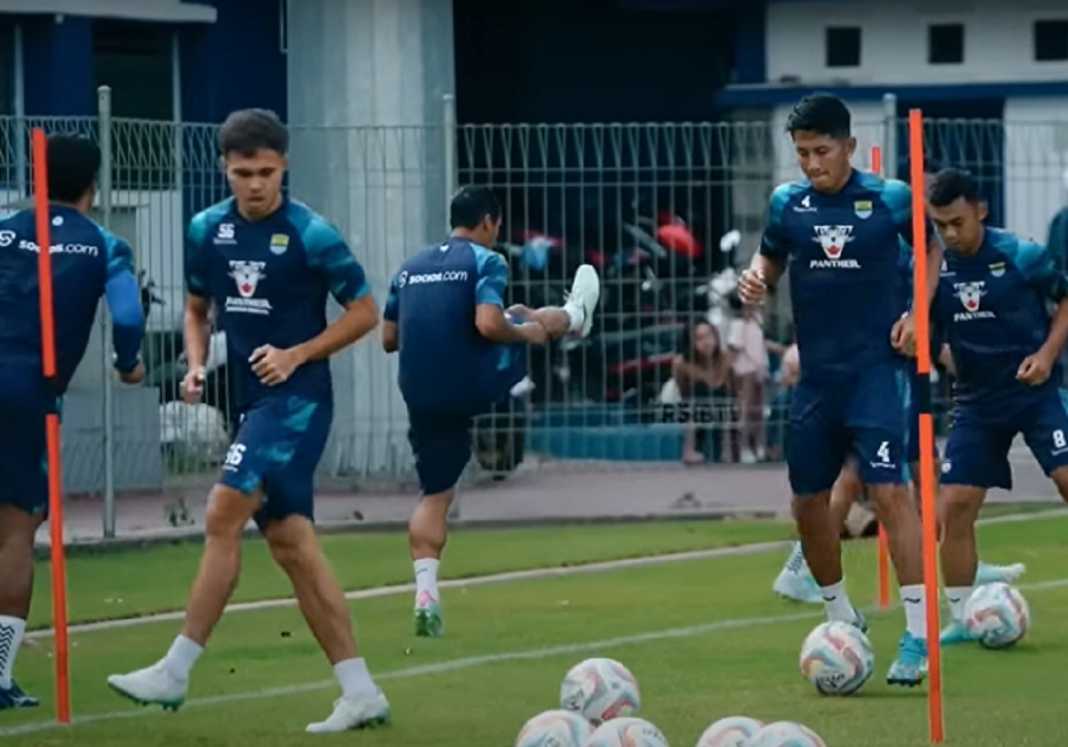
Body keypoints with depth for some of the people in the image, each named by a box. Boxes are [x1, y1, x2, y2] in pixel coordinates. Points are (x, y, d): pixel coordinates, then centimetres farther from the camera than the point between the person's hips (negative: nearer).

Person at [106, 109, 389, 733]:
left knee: (223, 518, -15)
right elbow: (198, 308, 21)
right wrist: (197, 365, 3)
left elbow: (365, 312, -4)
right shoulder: (209, 231, 7)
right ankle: (361, 693, 5)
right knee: (291, 545, 4)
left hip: (296, 399, -7)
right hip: (250, 402, 7)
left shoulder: (310, 234, -10)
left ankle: (175, 672, -11)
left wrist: (297, 354, -13)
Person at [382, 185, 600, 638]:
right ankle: (575, 317, 60)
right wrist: (525, 331, -1)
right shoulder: (485, 261, -6)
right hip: (473, 385, -4)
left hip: (421, 396, 4)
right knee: (533, 321, 24)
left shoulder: (409, 269, 13)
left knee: (435, 496, 11)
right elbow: (489, 325, -20)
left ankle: (426, 595, -6)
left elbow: (389, 339, 15)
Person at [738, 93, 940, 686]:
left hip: (876, 366, -4)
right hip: (816, 372, 4)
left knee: (888, 491, -16)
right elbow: (771, 260, 15)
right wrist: (755, 278, -8)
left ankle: (918, 635, -15)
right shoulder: (788, 203, 2)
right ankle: (842, 620, 32)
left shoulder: (889, 199, -6)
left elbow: (931, 252, 9)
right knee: (808, 501, 10)